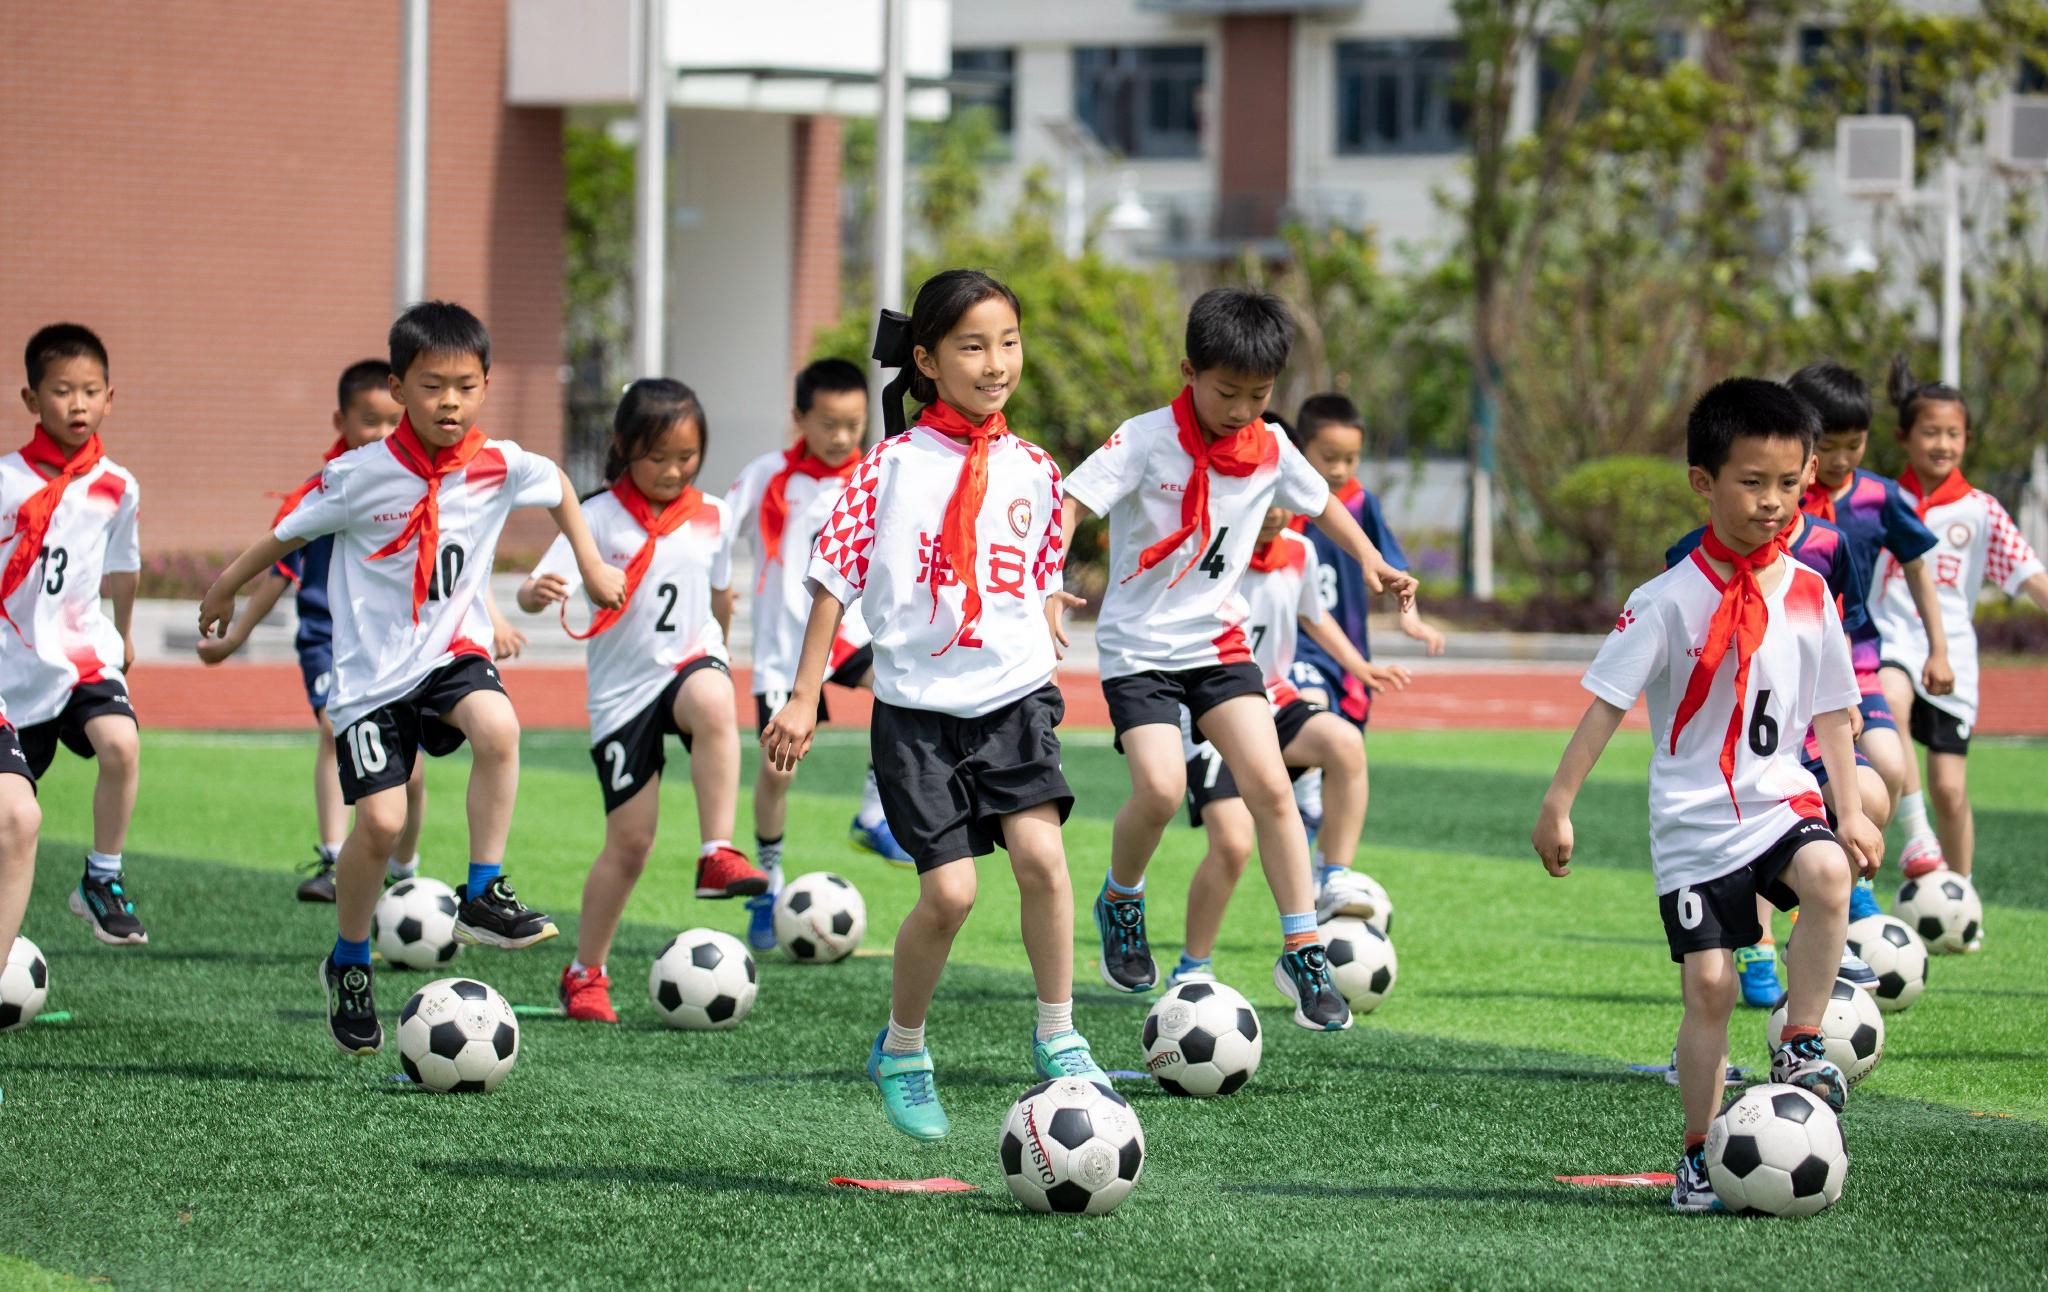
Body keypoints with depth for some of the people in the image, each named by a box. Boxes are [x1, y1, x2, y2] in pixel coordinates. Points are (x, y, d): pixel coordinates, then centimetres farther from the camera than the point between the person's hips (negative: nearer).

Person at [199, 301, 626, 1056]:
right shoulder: (362, 476, -13)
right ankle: (348, 965, 14)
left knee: (497, 728, -31)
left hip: (452, 653, 2)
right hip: (373, 671, -2)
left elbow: (558, 486, 19)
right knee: (380, 819, -11)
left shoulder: (500, 467, -5)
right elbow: (288, 534, 4)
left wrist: (592, 565, 22)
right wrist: (224, 590, 16)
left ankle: (483, 896, -17)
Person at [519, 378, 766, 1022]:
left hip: (691, 662, 2)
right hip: (623, 689, -2)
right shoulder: (602, 516, -7)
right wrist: (538, 593, -40)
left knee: (712, 702, -37)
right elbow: (538, 588, -18)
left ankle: (718, 856, -34)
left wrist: (718, 654, 30)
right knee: (630, 840, -1)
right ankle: (585, 974, 16)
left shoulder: (713, 518, 5)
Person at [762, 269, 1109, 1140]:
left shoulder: (1031, 471, 6)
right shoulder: (892, 469, -4)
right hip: (917, 707, -2)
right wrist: (803, 698, 0)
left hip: (1014, 694, 2)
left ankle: (1057, 1037, -2)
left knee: (1039, 852, -18)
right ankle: (901, 1051, 15)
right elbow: (834, 578, 1)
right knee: (949, 891, -9)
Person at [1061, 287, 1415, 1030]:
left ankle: (1302, 952, -1)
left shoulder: (1269, 450, 1)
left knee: (1270, 786, -9)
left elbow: (1318, 501, 21)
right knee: (1160, 788, -20)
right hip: (1139, 646, -4)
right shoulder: (1147, 441, -15)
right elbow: (1071, 504, -23)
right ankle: (1120, 902, 11)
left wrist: (1370, 561, 9)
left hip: (1217, 641, 4)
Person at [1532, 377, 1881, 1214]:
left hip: (1780, 799, 2)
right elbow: (1607, 702, -7)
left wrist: (1850, 811, 3)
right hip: (1694, 822, -2)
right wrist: (1558, 804, -10)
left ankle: (1800, 1045, -13)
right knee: (1707, 985, -4)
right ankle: (1701, 1156, 11)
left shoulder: (1807, 595, 2)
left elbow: (1831, 710, 9)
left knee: (1828, 875, -30)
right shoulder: (1669, 601, -9)